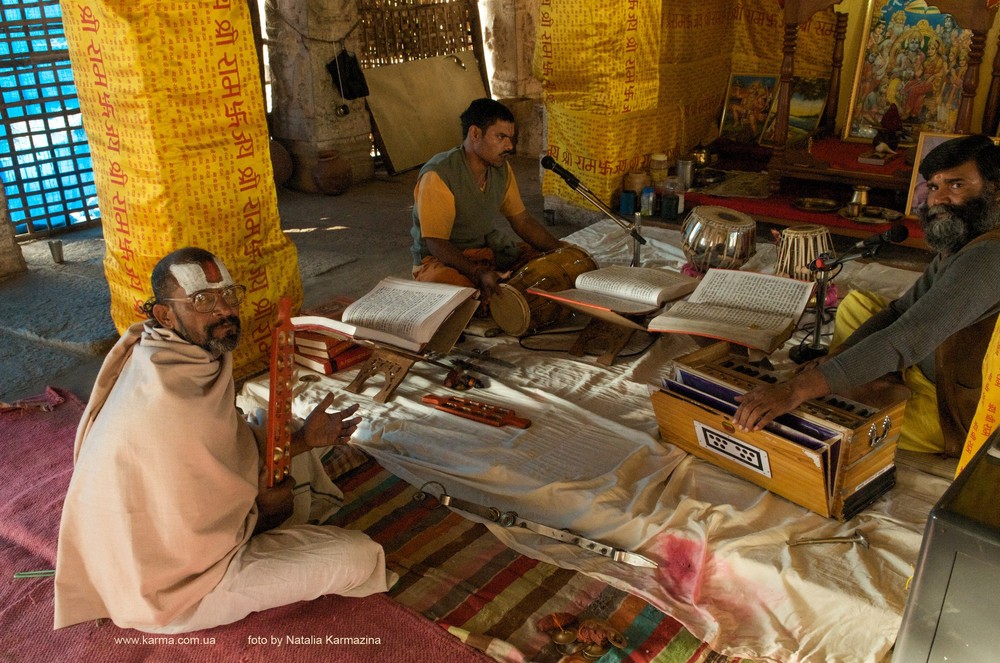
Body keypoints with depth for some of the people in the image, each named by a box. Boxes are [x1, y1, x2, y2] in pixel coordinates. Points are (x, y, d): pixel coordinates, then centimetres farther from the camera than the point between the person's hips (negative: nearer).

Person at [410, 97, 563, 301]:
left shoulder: (502, 169, 1)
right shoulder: (438, 175, -22)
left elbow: (522, 221, 8)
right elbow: (437, 244, -25)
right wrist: (478, 273, -41)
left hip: (486, 249, 7)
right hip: (438, 260, -7)